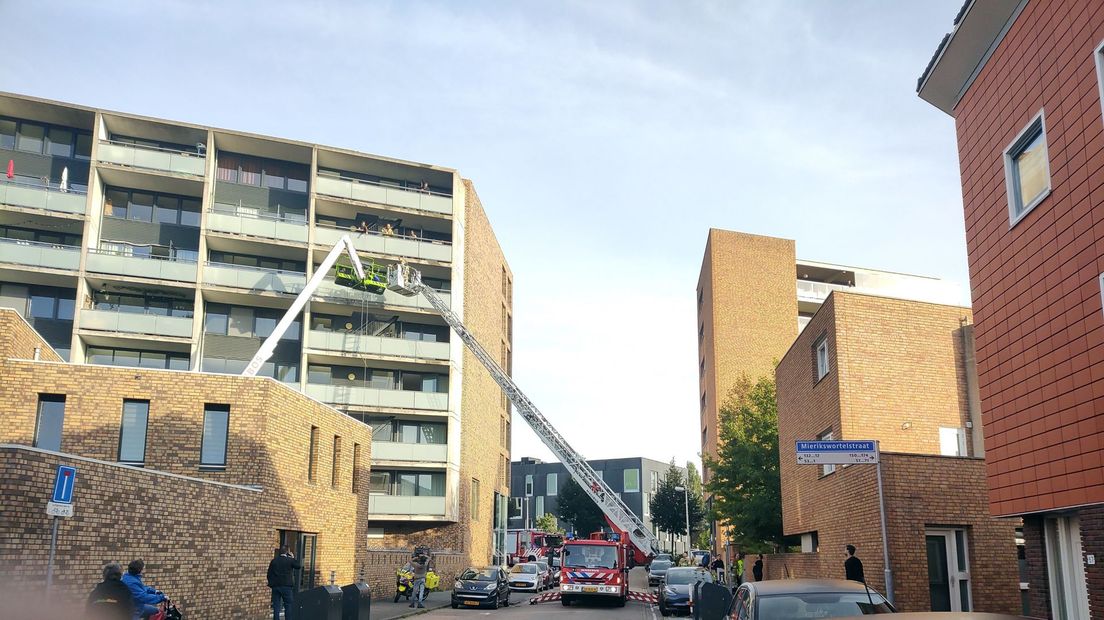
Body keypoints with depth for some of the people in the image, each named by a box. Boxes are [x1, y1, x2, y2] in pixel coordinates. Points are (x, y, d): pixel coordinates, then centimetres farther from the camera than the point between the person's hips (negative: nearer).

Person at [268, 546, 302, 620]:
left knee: (276, 606, 6)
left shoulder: (274, 561, 3)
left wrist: (271, 583, 13)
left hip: (275, 586, 3)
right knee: (288, 605, 5)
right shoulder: (290, 560, -7)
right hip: (286, 586, -3)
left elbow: (269, 574, 4)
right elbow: (299, 566, 5)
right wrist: (293, 558, 11)